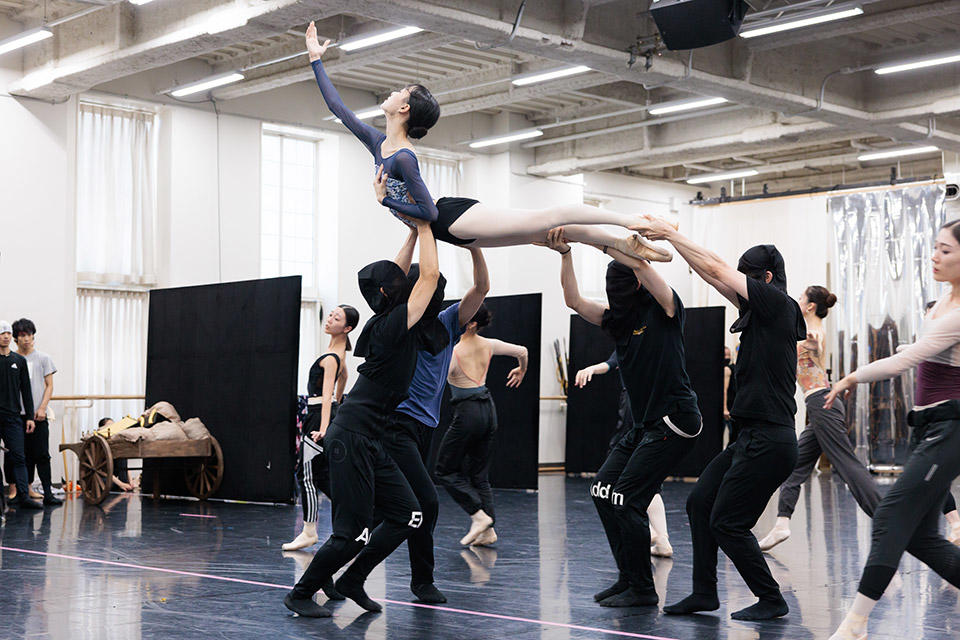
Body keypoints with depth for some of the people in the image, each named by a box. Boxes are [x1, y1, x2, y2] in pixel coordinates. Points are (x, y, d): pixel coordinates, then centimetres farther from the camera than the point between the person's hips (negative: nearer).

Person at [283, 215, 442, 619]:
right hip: (352, 438, -10)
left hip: (368, 442, 10)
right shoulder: (392, 325, -16)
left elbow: (411, 275, 22)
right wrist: (423, 225, -8)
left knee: (407, 515, 7)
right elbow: (430, 276, -17)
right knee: (353, 532, -5)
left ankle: (352, 580, 20)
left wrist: (417, 230, 16)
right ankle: (300, 595, 12)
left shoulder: (388, 323, 9)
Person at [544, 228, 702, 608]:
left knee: (626, 498, -12)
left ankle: (643, 589, -1)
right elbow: (574, 300, 5)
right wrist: (565, 254, -6)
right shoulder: (618, 319, 12)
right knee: (602, 491, 5)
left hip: (674, 420, -9)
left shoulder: (664, 310, -7)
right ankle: (628, 576, 15)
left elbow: (640, 263, -22)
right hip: (644, 423, 9)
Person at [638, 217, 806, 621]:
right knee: (700, 502, 10)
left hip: (769, 441, -10)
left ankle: (771, 600, 10)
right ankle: (704, 594, 17)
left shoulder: (778, 304, -11)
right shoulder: (762, 311, 13)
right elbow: (718, 279, 15)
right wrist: (670, 239, 12)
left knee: (726, 522, -3)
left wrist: (670, 234, -3)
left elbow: (716, 270, -11)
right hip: (752, 437, 10)